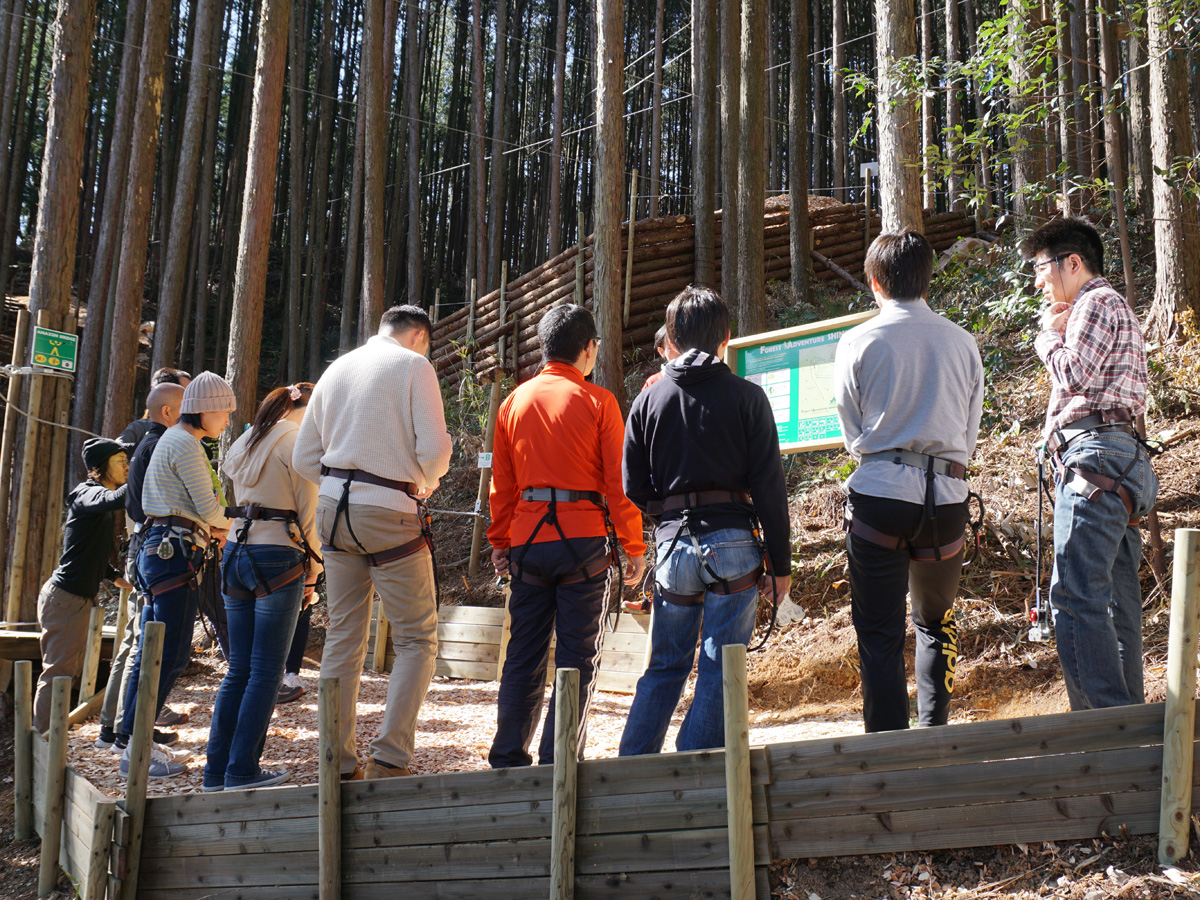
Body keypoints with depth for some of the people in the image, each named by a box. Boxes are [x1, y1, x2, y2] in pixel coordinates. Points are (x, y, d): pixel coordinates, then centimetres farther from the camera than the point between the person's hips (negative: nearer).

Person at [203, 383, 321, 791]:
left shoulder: (246, 441, 17)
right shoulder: (298, 441, -6)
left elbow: (241, 501, 18)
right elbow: (309, 512, -7)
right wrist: (311, 571, 0)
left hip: (236, 554, 7)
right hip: (278, 556, -7)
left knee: (239, 669, 11)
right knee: (266, 672, -1)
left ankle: (217, 769, 13)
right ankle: (243, 770, 1)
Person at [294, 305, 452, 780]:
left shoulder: (337, 369, 16)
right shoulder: (414, 366, -1)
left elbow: (304, 459, 14)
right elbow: (434, 448, -11)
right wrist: (425, 484, 8)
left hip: (333, 507, 6)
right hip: (389, 513, -6)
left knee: (343, 638, 10)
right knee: (417, 638, 3)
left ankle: (339, 763, 13)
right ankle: (389, 758, -5)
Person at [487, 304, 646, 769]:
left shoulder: (514, 402, 9)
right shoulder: (598, 402, -4)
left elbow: (501, 483, 11)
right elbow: (619, 481, -5)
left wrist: (500, 544, 17)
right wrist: (634, 547, 1)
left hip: (527, 539, 4)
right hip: (584, 539, -4)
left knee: (524, 655, 11)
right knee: (577, 659, 2)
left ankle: (508, 757, 14)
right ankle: (559, 761, 3)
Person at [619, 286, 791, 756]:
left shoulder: (649, 400, 6)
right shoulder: (746, 397, -1)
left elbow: (634, 489, 5)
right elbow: (769, 486, -4)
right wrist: (780, 564, 1)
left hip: (673, 543, 3)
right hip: (733, 542, -3)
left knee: (665, 667, 16)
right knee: (719, 671, 4)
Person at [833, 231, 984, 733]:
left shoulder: (858, 342, -3)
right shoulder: (962, 343, 5)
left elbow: (852, 433, 6)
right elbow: (970, 437, 12)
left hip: (880, 493, -3)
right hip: (948, 497, 3)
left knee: (879, 635, 3)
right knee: (937, 622, 22)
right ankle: (934, 737, 26)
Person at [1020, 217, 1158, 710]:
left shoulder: (1098, 301, -3)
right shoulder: (1114, 307, 28)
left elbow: (1074, 374, -14)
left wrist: (1049, 336, 0)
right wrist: (1059, 335, 17)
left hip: (1093, 454, -11)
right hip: (1122, 459, 11)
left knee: (1075, 596, -16)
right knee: (1116, 597, 11)